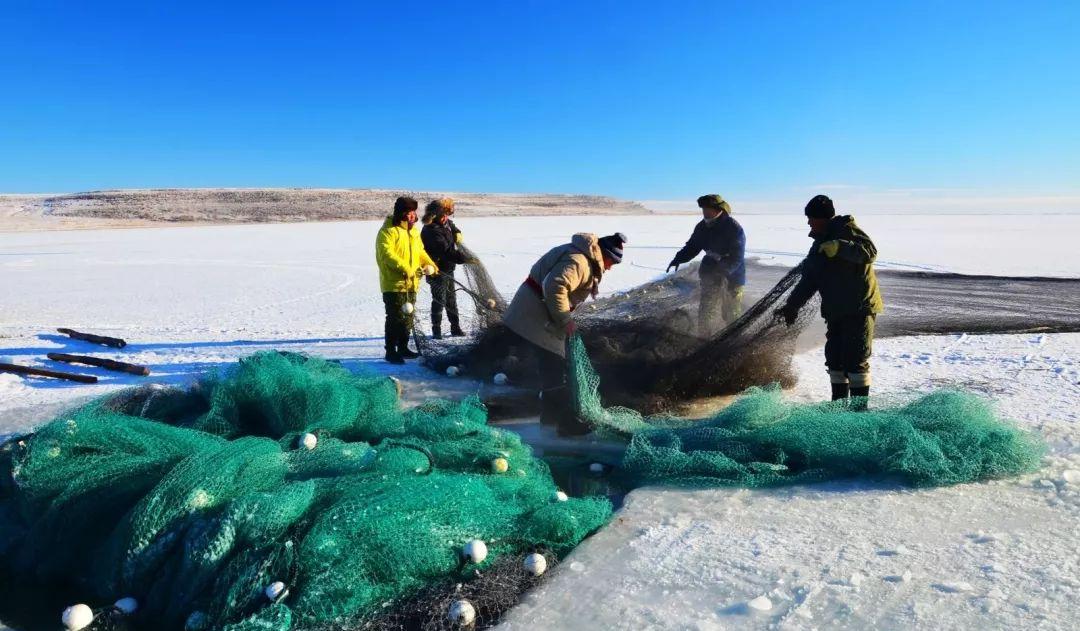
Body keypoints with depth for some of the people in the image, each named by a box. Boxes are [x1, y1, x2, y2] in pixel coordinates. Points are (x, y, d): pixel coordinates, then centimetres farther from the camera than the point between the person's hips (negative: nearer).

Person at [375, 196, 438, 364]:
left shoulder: (413, 231, 15)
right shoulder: (388, 231, -11)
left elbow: (420, 251, 24)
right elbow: (387, 254, -22)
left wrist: (429, 263, 7)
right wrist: (405, 268, -30)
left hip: (411, 283, 8)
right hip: (394, 283, -8)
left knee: (408, 316, 15)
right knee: (395, 318, -7)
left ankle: (403, 348, 26)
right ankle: (391, 352, 1)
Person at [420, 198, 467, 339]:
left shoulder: (446, 223, 3)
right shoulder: (431, 231, -25)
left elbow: (454, 229, 26)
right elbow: (446, 251, -33)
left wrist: (457, 234, 0)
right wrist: (465, 258, -39)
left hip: (448, 268, 9)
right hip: (437, 270, -9)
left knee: (451, 298, 16)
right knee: (439, 300, -5)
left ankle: (455, 327, 26)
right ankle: (436, 330, 6)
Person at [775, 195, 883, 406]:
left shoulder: (847, 230, -6)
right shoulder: (819, 244, 17)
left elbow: (870, 252, -22)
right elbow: (809, 280, 19)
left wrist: (839, 247, -34)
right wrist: (791, 306, 15)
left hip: (860, 307, -8)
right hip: (835, 310, 8)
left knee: (855, 359, -8)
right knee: (834, 358, 10)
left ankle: (860, 406, -1)